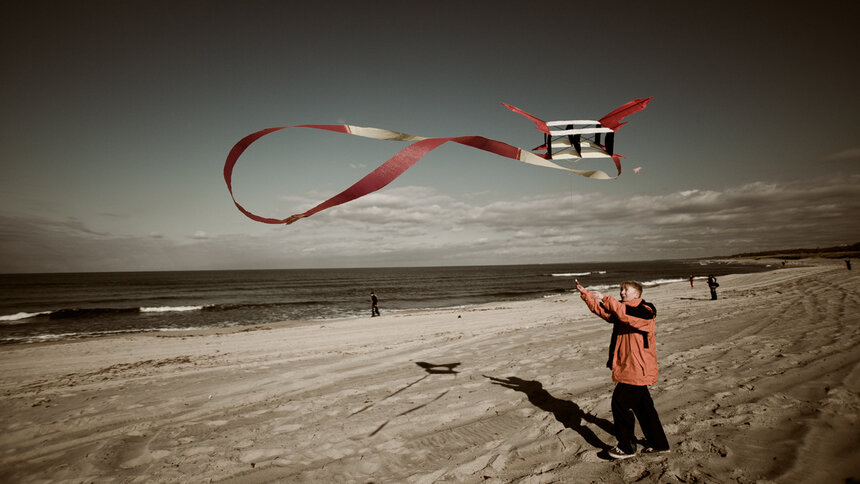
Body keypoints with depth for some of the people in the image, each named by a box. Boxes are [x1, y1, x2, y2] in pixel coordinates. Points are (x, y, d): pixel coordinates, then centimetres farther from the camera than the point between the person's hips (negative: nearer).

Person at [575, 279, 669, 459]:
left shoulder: (646, 311, -15)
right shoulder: (621, 309, 12)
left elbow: (626, 314, -35)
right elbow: (601, 309, 12)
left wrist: (606, 299, -39)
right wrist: (585, 294, 1)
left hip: (637, 368, -9)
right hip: (629, 367, 9)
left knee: (620, 403, -4)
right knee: (642, 407, 18)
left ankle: (627, 447, 9)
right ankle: (658, 443, 31)